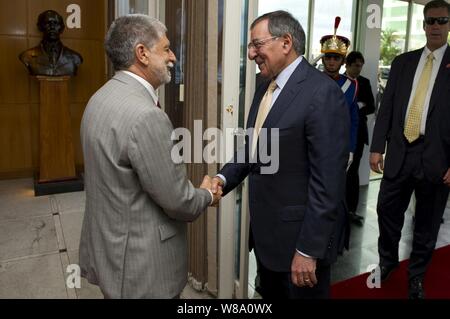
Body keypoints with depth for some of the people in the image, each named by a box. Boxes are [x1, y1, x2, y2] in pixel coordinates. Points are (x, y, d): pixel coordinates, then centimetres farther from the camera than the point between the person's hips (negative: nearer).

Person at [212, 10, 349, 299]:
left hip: (300, 234, -8)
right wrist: (225, 177, -5)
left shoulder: (322, 93, -20)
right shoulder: (265, 89, 7)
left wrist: (308, 249, -20)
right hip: (266, 230, 8)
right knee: (269, 294, 25)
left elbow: (328, 182, -22)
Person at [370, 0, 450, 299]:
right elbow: (387, 107, 8)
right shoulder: (403, 62, 9)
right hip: (399, 152, 3)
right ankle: (387, 261, 35)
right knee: (387, 211, 11)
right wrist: (377, 147, 2)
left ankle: (416, 276, 31)